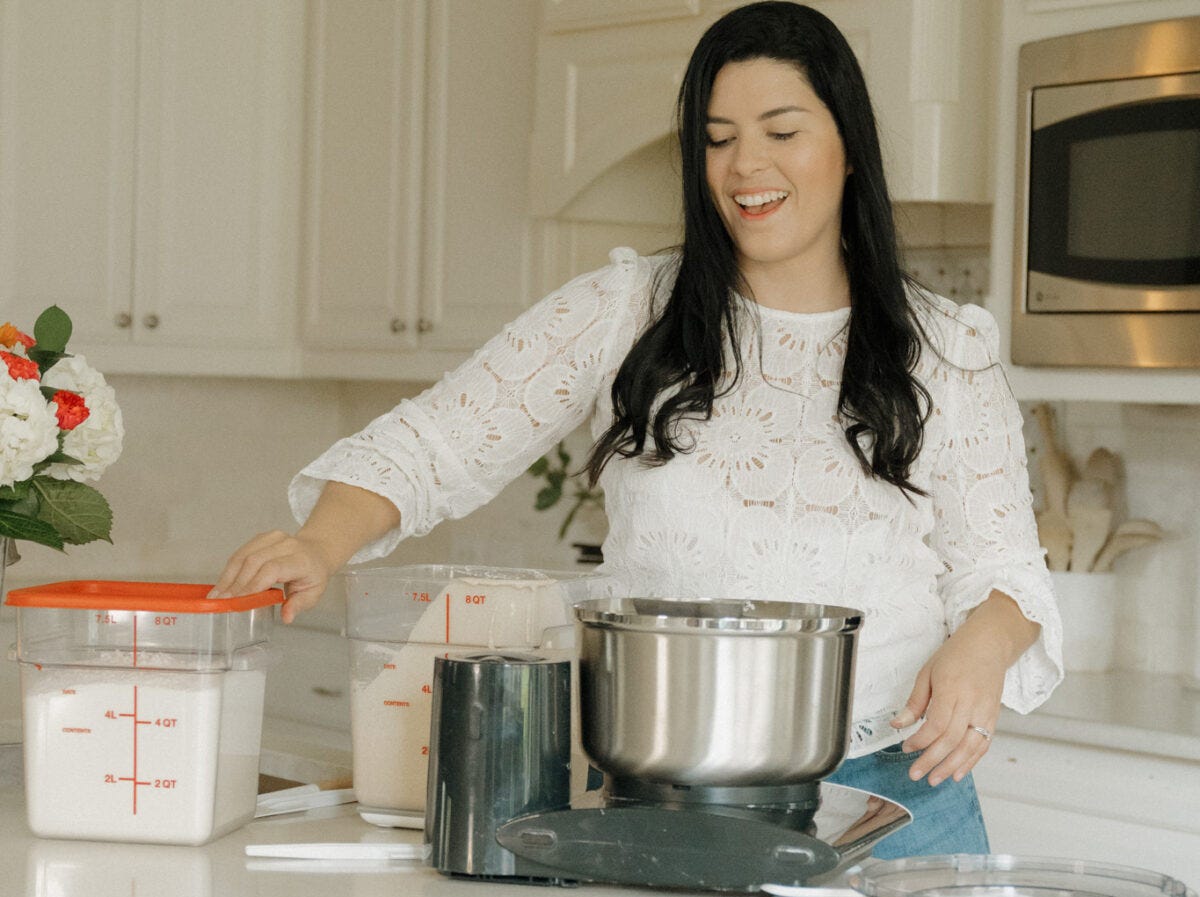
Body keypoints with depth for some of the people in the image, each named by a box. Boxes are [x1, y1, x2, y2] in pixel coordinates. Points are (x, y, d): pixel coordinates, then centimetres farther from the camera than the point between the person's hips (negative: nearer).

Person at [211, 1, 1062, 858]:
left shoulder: (947, 352, 5)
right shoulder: (626, 312, 4)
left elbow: (1001, 564, 7)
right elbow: (439, 438, -1)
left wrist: (981, 646, -16)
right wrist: (322, 544, -19)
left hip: (891, 794, 0)